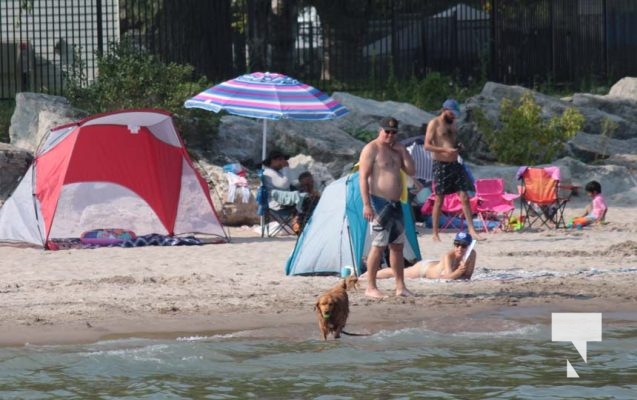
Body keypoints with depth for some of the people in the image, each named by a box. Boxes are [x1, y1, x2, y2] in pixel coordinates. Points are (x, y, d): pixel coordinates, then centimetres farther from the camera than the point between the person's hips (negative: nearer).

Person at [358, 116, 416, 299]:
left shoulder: (396, 150, 15)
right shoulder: (371, 149, -8)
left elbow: (411, 171, 12)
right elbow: (363, 177, -13)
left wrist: (403, 151, 1)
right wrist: (366, 204, -19)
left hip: (395, 203, 8)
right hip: (379, 202, -8)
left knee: (398, 245, 9)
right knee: (378, 246, -8)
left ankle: (400, 286, 15)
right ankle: (371, 287, -4)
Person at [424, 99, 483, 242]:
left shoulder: (452, 123, 16)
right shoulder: (434, 124, -5)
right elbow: (427, 145, -11)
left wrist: (458, 146, 4)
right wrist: (445, 150, -23)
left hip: (454, 164, 6)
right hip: (441, 164, -6)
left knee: (464, 197, -1)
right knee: (439, 200, -2)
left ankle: (471, 230, 0)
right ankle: (435, 234, 4)